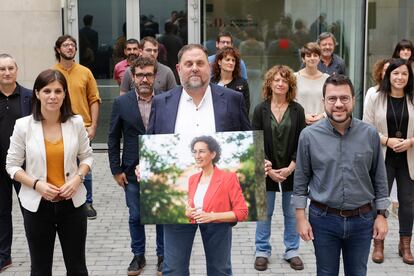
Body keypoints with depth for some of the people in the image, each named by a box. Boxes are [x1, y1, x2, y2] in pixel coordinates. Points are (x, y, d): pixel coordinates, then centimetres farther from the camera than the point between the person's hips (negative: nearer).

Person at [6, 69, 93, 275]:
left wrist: (77, 179, -12)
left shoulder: (76, 122, -4)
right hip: (37, 204, -1)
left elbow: (86, 156, 7)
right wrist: (36, 184, -18)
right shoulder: (23, 125, -9)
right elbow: (12, 165, -2)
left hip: (72, 202, 1)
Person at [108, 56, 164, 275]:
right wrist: (116, 170, -1)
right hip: (132, 172, 1)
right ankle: (138, 255, 29)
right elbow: (113, 139, 2)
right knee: (135, 216, 11)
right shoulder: (121, 103, -2)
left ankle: (163, 255, 26)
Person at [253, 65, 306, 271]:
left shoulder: (297, 110, 1)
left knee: (291, 212, 8)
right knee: (264, 212, 7)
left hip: (291, 170, 1)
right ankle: (262, 252, 18)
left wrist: (291, 167, -11)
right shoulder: (260, 110, -1)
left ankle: (292, 251, 21)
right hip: (266, 170, -1)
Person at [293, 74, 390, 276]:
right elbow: (301, 180, 0)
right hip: (324, 219, -1)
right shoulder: (309, 135, -6)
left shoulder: (370, 134, -4)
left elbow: (379, 178, 4)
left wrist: (382, 215, 3)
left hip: (362, 219, 1)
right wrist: (300, 217, -3)